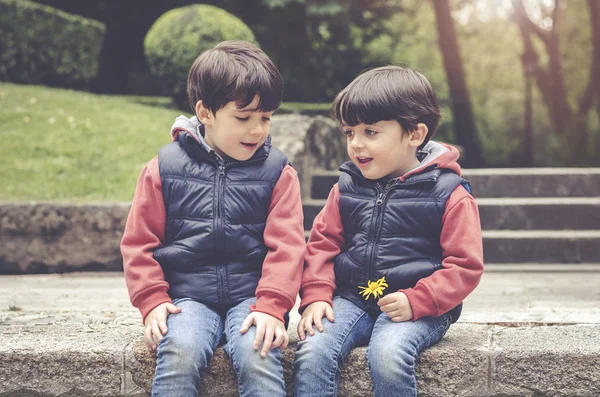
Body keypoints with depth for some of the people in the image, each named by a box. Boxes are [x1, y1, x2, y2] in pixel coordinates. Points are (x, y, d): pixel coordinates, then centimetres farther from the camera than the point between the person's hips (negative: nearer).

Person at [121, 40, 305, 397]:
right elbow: (139, 242, 8)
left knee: (257, 355, -29)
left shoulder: (278, 172, 5)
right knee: (179, 353, -29)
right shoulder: (165, 167, 6)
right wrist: (152, 301, -4)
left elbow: (286, 245, -1)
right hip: (188, 297, 0)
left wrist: (271, 307, -14)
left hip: (252, 298, 0)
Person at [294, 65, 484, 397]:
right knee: (312, 351, -23)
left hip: (418, 308, -4)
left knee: (387, 354, -33)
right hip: (351, 298, 4)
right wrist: (316, 295, -3)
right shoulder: (347, 188, 11)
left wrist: (416, 301, -18)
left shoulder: (449, 194, -3)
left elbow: (465, 264, -5)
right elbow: (322, 242, 14)